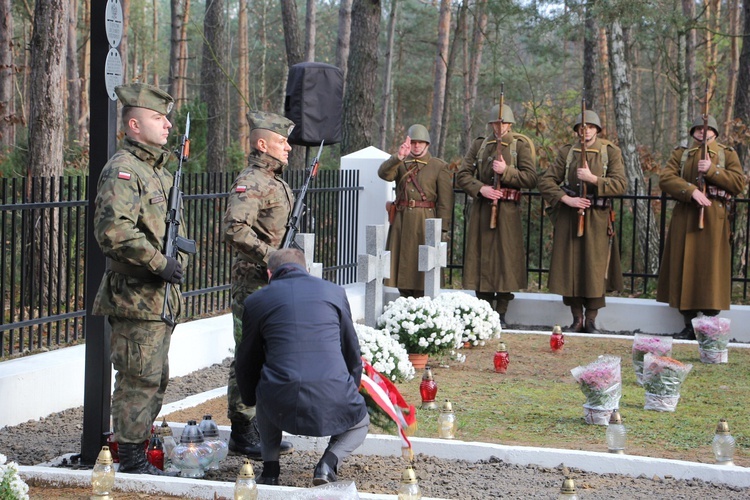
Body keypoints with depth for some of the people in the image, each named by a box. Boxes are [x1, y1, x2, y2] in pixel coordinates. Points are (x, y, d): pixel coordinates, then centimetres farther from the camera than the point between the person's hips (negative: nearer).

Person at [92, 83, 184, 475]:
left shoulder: (159, 170, 18)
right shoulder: (122, 171, -14)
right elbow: (114, 230, -27)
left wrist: (178, 260, 11)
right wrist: (159, 265, -23)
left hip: (162, 296, 10)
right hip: (136, 297, -10)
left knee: (155, 380, 17)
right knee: (139, 379, -6)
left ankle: (138, 445, 28)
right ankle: (131, 458, 2)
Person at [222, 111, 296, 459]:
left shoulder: (277, 183, 17)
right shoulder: (251, 183, -15)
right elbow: (234, 230, -28)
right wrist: (270, 255, -25)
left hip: (275, 283, 10)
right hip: (254, 281, -10)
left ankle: (260, 428, 24)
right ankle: (241, 433, 0)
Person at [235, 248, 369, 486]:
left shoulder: (256, 301, 12)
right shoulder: (334, 292, 14)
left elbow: (247, 362, 22)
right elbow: (353, 353, 21)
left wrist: (250, 400, 42)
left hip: (281, 405, 1)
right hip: (332, 403, 0)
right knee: (360, 423, 33)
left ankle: (270, 467, 20)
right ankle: (330, 461, 4)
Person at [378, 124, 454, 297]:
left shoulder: (439, 166, 5)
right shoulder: (400, 164, 15)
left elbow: (445, 200, -1)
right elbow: (384, 173, -8)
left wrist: (443, 229, -9)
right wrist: (398, 157, -24)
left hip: (425, 221, -3)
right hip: (401, 220, 4)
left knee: (422, 268, -6)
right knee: (403, 262, 5)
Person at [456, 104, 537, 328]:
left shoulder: (521, 146, 4)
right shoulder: (479, 145, 11)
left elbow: (530, 178, -4)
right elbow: (462, 175, 6)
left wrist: (506, 171, -16)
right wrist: (481, 189, -10)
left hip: (508, 211, -3)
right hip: (482, 209, 3)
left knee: (506, 258, -3)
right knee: (482, 258, 3)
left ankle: (501, 315, 4)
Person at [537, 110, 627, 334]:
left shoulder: (610, 152, 2)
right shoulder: (567, 152, 5)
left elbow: (621, 184, -8)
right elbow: (545, 181, 1)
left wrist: (592, 179, -19)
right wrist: (567, 199, -11)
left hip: (597, 219, -1)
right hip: (569, 217, 2)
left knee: (595, 269, -2)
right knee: (570, 267, 2)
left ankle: (591, 321, 8)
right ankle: (577, 319, 13)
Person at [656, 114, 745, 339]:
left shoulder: (728, 154, 10)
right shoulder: (680, 154, 12)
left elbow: (738, 183, -2)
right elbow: (665, 178, -3)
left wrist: (712, 170, -14)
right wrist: (691, 191, -17)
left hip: (714, 220, -2)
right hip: (685, 219, 2)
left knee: (711, 270, -5)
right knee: (685, 270, 2)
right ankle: (689, 326, 9)